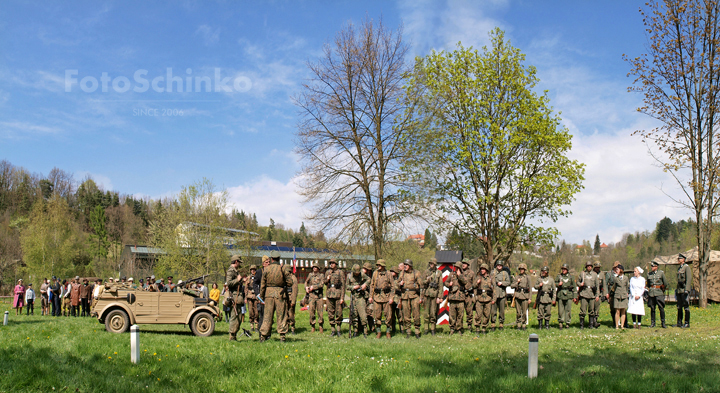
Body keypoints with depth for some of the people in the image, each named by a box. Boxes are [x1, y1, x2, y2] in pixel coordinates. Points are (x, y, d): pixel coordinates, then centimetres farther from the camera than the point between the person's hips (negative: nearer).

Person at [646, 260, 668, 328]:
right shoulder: (649, 274, 9)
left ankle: (663, 323, 1)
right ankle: (652, 323, 10)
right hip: (651, 293, 3)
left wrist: (663, 290, 15)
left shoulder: (661, 273, 1)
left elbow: (665, 283, 7)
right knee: (652, 308, 4)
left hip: (659, 293, -3)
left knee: (661, 308, -6)